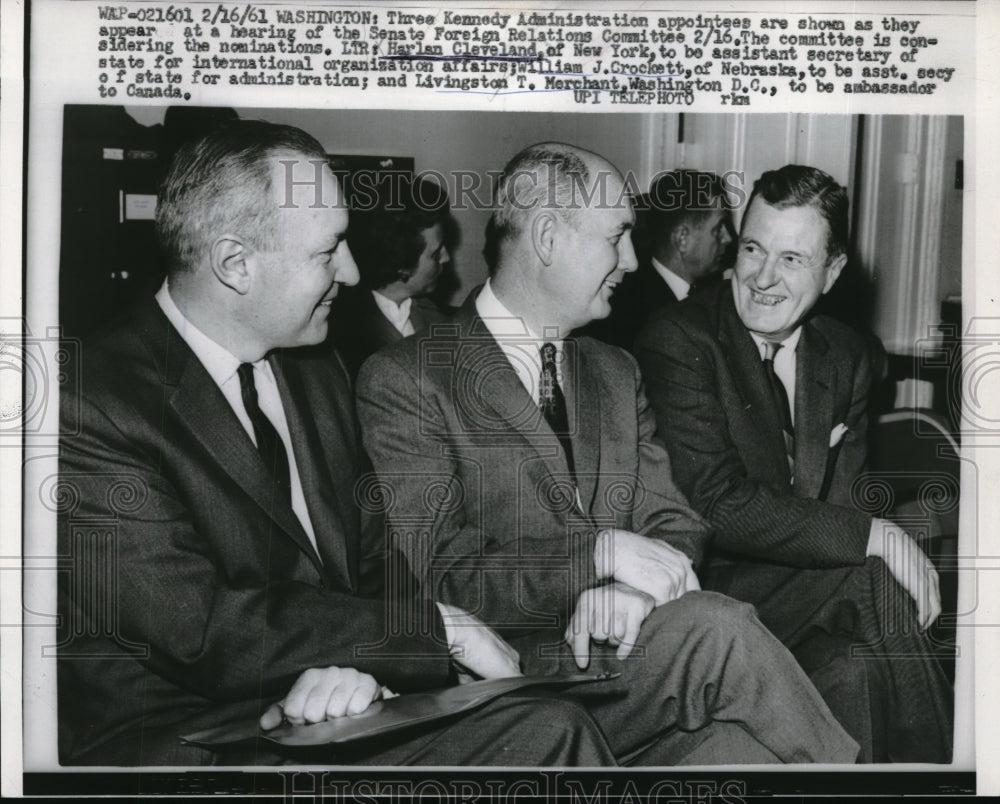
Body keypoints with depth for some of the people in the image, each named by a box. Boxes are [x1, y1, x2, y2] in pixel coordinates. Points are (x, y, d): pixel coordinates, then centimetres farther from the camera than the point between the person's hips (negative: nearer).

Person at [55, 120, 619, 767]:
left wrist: (358, 658, -13)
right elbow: (200, 627, -20)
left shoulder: (320, 379, 9)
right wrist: (440, 629, -16)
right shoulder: (92, 404, -15)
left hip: (335, 728, 7)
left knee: (553, 728, -16)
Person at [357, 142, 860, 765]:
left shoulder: (617, 374, 18)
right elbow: (433, 571, -11)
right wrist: (600, 552, -20)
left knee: (741, 747, -26)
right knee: (716, 627, -27)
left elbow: (677, 525, 12)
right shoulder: (406, 380, -4)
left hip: (626, 659, 5)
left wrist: (630, 589, -11)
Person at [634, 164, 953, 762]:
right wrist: (876, 537, -20)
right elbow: (717, 506, -20)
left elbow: (842, 506, 6)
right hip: (708, 589, -5)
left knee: (857, 671, -25)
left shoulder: (848, 356, 9)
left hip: (805, 583, 5)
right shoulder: (679, 339, -11)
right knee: (877, 579, -24)